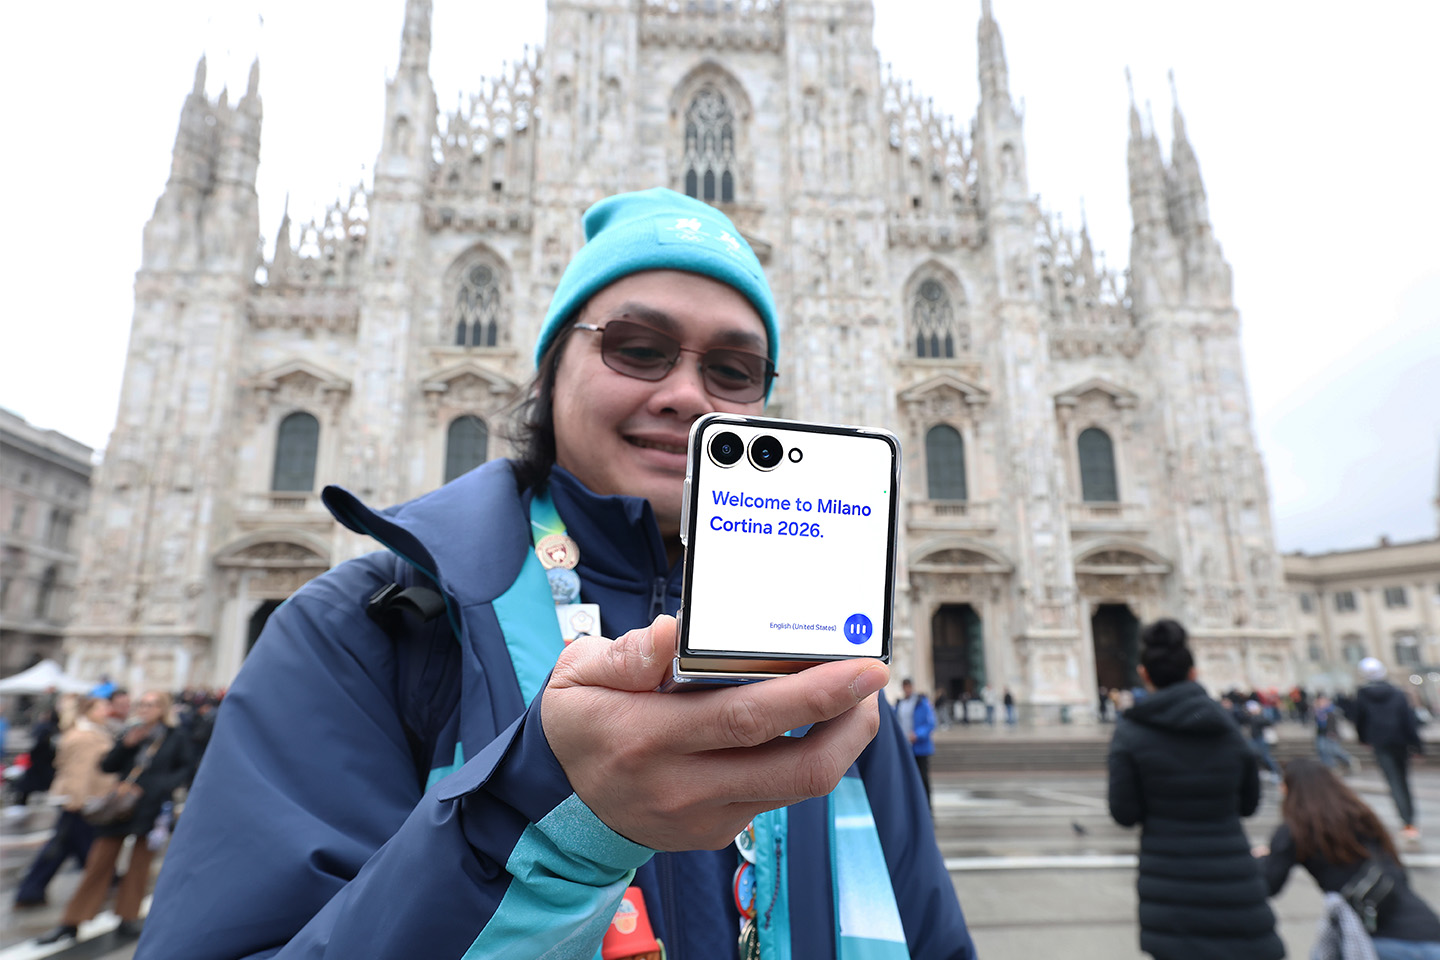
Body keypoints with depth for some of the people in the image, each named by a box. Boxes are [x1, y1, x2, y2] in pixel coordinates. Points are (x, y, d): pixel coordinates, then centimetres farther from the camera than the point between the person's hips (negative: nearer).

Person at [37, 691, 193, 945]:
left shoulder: (176, 737, -3)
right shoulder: (130, 733, 5)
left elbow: (185, 768, 2)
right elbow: (107, 766, 2)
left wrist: (167, 784, -16)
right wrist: (125, 744, -13)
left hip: (154, 807, -2)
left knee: (140, 862, 8)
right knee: (99, 862, 6)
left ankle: (128, 918, 22)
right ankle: (71, 922, 18)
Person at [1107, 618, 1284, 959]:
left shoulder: (1131, 732, -9)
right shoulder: (1229, 726, 1)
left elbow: (1124, 813, -8)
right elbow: (1248, 802, 11)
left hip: (1170, 883, -2)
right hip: (1233, 879, 3)